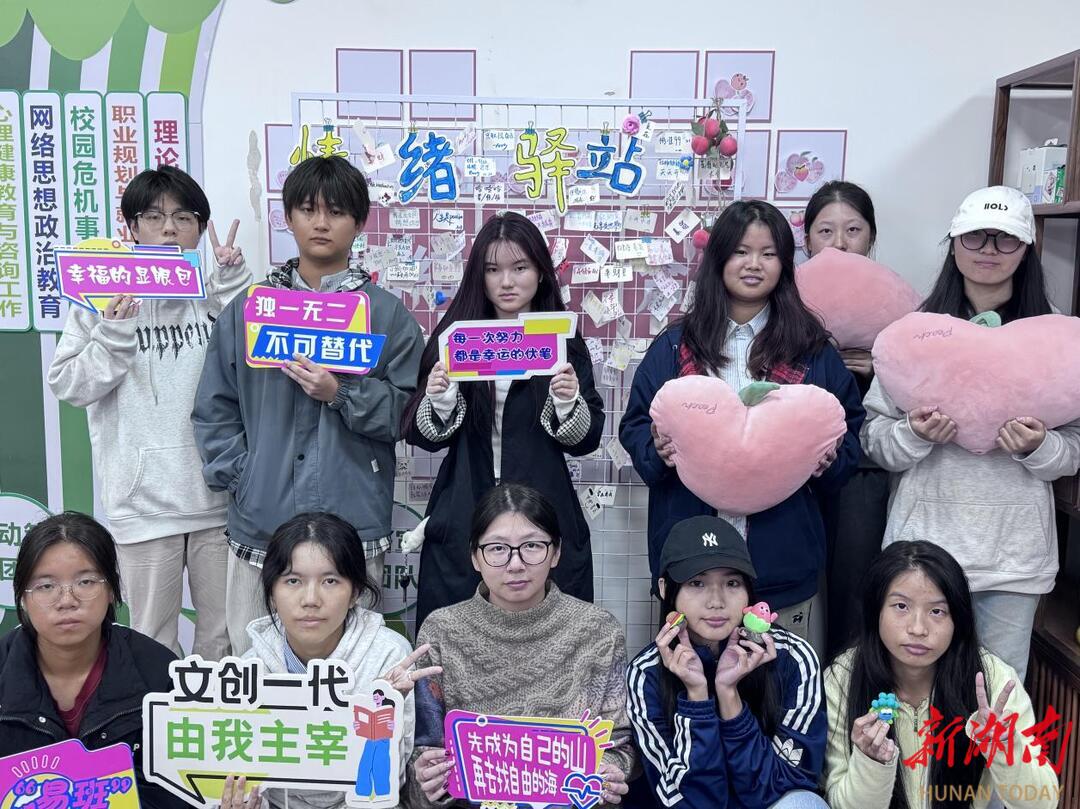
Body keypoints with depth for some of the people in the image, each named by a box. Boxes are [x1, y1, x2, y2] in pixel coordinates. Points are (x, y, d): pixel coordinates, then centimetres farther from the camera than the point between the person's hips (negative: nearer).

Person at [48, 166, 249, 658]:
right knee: (153, 642, 10)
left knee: (224, 639, 13)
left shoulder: (219, 295, 4)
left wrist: (234, 285, -12)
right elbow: (68, 386, 0)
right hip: (144, 500, -1)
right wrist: (114, 333, -14)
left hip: (218, 494, 1)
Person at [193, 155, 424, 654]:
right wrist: (239, 475, -2)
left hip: (353, 524, -2)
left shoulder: (387, 313, 4)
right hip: (259, 523, 2)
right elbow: (215, 407, 9)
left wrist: (341, 394, -14)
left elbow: (405, 414, -1)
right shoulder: (247, 309, 10)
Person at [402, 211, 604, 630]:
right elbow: (425, 437, 6)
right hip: (462, 520, 1)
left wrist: (568, 403, -16)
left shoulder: (565, 344, 4)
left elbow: (585, 440, 2)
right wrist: (439, 399, -13)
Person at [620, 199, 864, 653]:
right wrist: (659, 452, -12)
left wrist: (830, 460, -10)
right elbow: (635, 426, 8)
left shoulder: (812, 350, 7)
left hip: (784, 559, 0)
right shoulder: (676, 346, 7)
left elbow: (850, 433, 10)